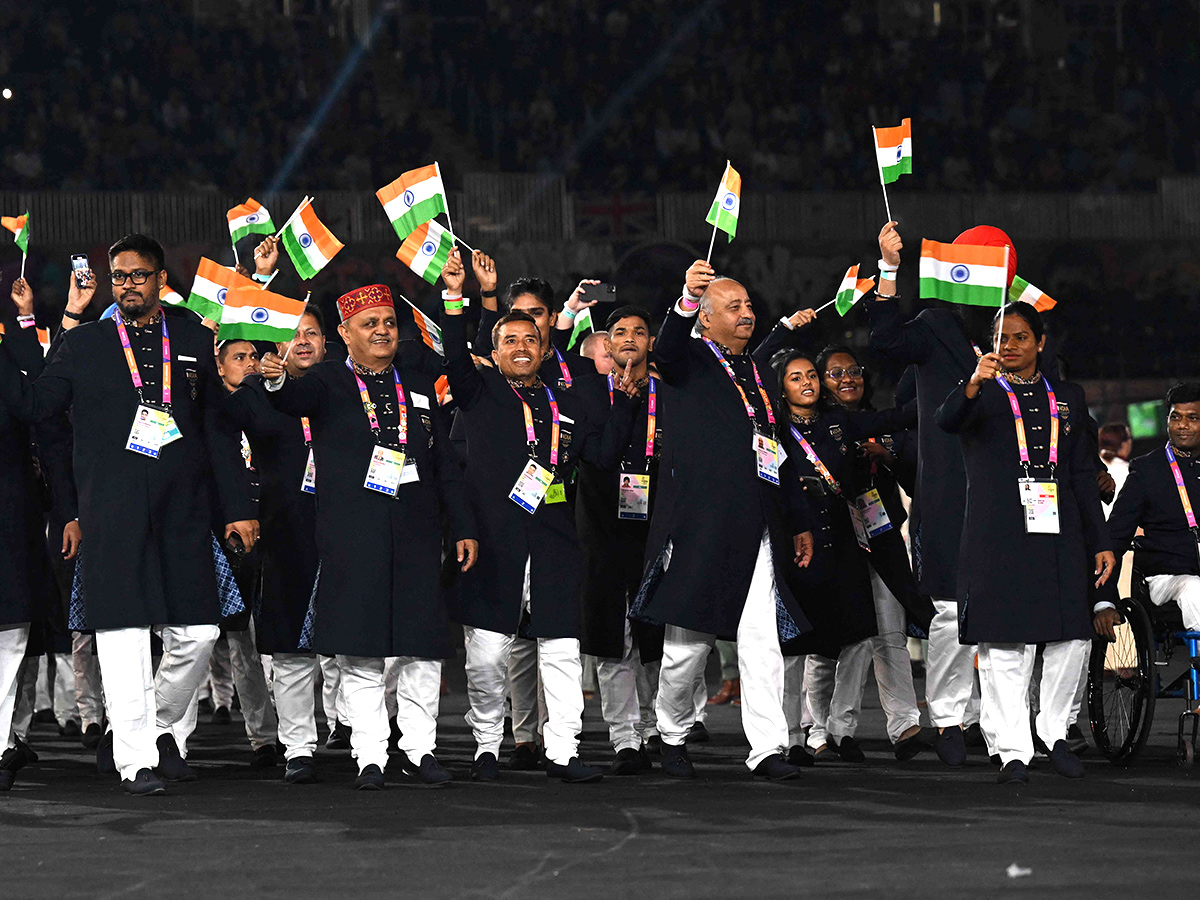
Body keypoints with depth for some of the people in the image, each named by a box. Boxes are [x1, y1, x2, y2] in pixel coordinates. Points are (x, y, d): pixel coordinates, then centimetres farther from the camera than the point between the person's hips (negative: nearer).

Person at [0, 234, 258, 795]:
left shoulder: (195, 342, 12)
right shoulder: (83, 345, 9)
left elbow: (219, 430, 13)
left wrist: (237, 507, 8)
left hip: (184, 512, 2)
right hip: (113, 514, -2)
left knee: (196, 633, 1)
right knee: (124, 634, -7)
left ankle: (163, 725, 24)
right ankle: (136, 759, -3)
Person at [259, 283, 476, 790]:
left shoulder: (419, 388, 17)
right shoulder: (329, 383, 4)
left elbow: (444, 467, 18)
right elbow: (295, 399, -19)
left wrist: (462, 528, 11)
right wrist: (275, 380, -43)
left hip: (416, 537, 4)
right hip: (352, 539, -4)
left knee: (422, 647, 3)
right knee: (360, 652, -2)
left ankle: (419, 749, 13)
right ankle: (370, 757, 3)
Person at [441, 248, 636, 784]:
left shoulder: (567, 406, 17)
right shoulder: (481, 392, 9)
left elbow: (605, 454, 10)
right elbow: (455, 359, -8)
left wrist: (622, 402, 1)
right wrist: (454, 298, -19)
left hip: (553, 544, 2)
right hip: (494, 538, -2)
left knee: (561, 651, -1)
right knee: (487, 654, -2)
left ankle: (562, 754, 2)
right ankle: (487, 747, 11)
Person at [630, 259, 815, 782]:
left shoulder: (756, 372, 22)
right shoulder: (692, 361, 5)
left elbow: (777, 453, 26)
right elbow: (666, 352, -22)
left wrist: (800, 522, 23)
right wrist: (687, 300, -40)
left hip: (758, 529, 5)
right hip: (701, 523, -5)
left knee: (762, 640, -4)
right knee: (689, 641, 2)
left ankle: (767, 749, -7)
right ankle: (673, 735, 20)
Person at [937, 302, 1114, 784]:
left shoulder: (1068, 397, 18)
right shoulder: (981, 395, 8)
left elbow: (1082, 475, 19)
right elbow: (947, 420, -15)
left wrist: (1100, 541, 14)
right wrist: (975, 384, -35)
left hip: (1059, 535, 3)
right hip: (999, 539, -3)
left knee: (1072, 637, -2)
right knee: (1005, 645, -5)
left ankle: (1055, 731, 17)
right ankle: (1011, 751, -1)